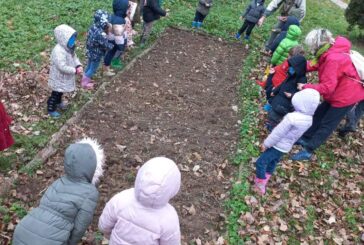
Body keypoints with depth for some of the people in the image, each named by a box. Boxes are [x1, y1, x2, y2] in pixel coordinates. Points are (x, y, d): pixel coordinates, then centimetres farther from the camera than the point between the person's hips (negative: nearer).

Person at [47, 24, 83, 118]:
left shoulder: (69, 47, -6)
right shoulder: (58, 51, -35)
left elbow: (74, 57, 5)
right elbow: (62, 67, -37)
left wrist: (78, 66, -14)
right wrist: (75, 70, -31)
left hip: (65, 77, 8)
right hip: (59, 78, -8)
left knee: (61, 92, 31)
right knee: (55, 94, 12)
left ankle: (58, 102, 56)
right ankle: (51, 109, 32)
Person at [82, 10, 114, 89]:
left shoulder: (93, 27, -9)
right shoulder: (101, 34, -35)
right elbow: (106, 45, -25)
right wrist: (112, 45, -3)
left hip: (90, 51, 8)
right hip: (96, 55, -8)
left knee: (89, 66, 27)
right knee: (93, 69, 13)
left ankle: (85, 79, 45)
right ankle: (85, 83, 28)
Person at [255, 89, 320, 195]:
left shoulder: (292, 117, -34)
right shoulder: (309, 119, -10)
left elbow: (278, 133, -24)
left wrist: (266, 143, -11)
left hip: (277, 146, -8)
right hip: (286, 147, 8)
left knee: (261, 163, 6)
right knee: (272, 163, 25)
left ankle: (260, 185, 16)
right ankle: (263, 181, 41)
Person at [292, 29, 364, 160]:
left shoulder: (332, 59, -32)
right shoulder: (330, 53, -3)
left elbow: (327, 87, -33)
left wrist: (305, 87, -23)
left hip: (346, 96, -9)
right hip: (337, 93, 9)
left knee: (326, 125, 0)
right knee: (318, 115, 16)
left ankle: (308, 150, 9)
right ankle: (305, 138, 30)